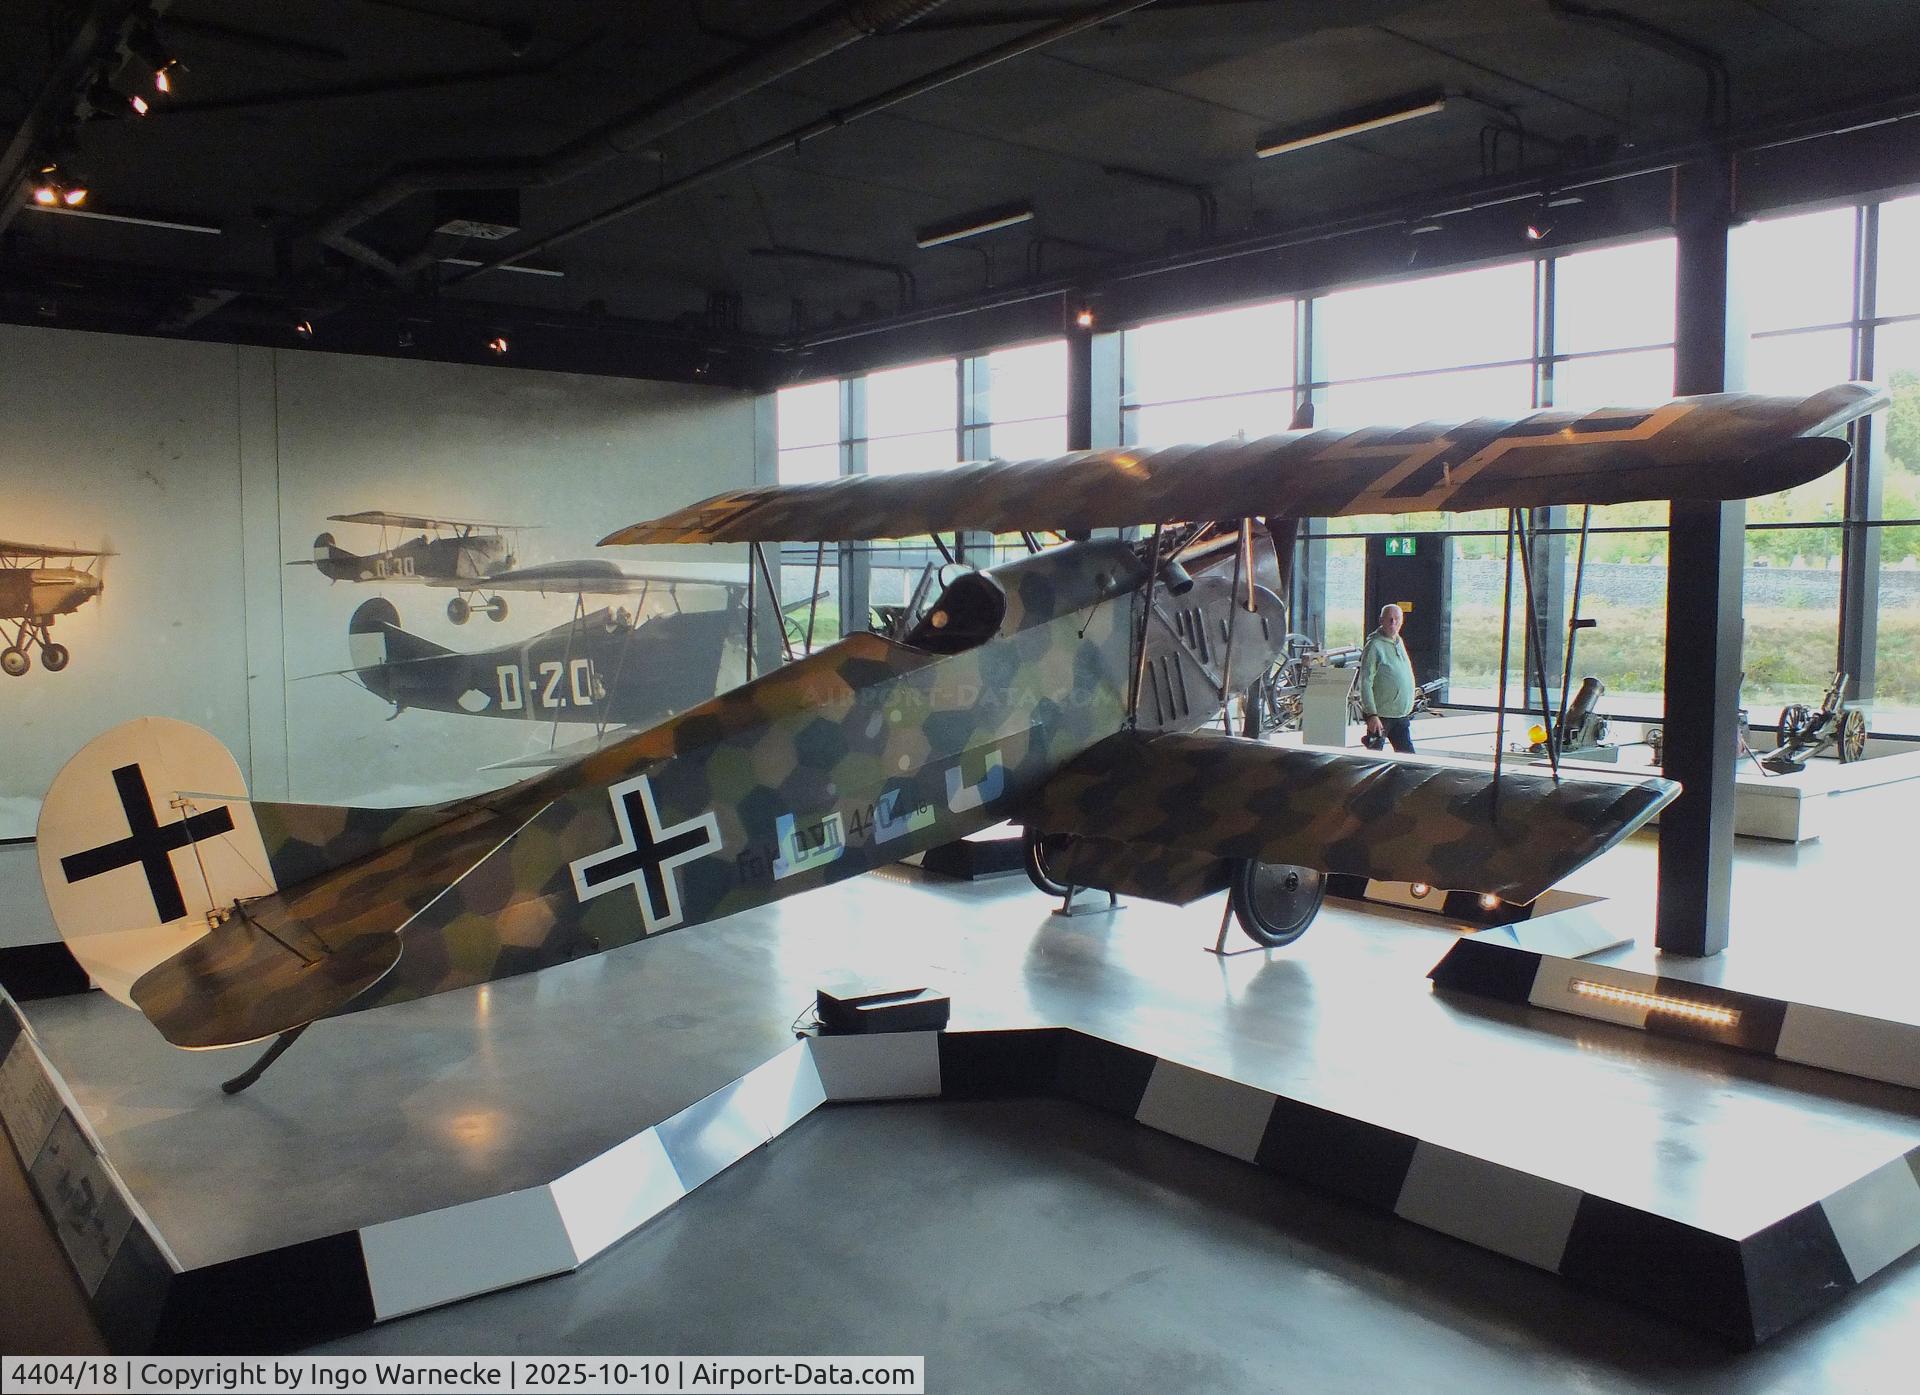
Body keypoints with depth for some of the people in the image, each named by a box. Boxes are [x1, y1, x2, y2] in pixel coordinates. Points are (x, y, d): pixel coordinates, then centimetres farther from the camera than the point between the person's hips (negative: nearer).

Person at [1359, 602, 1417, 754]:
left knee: (1408, 755, 6)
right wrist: (1372, 715, -23)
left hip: (1402, 715, 7)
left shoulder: (1399, 642, 12)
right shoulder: (1374, 646, -13)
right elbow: (1365, 683, -17)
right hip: (1380, 715, -7)